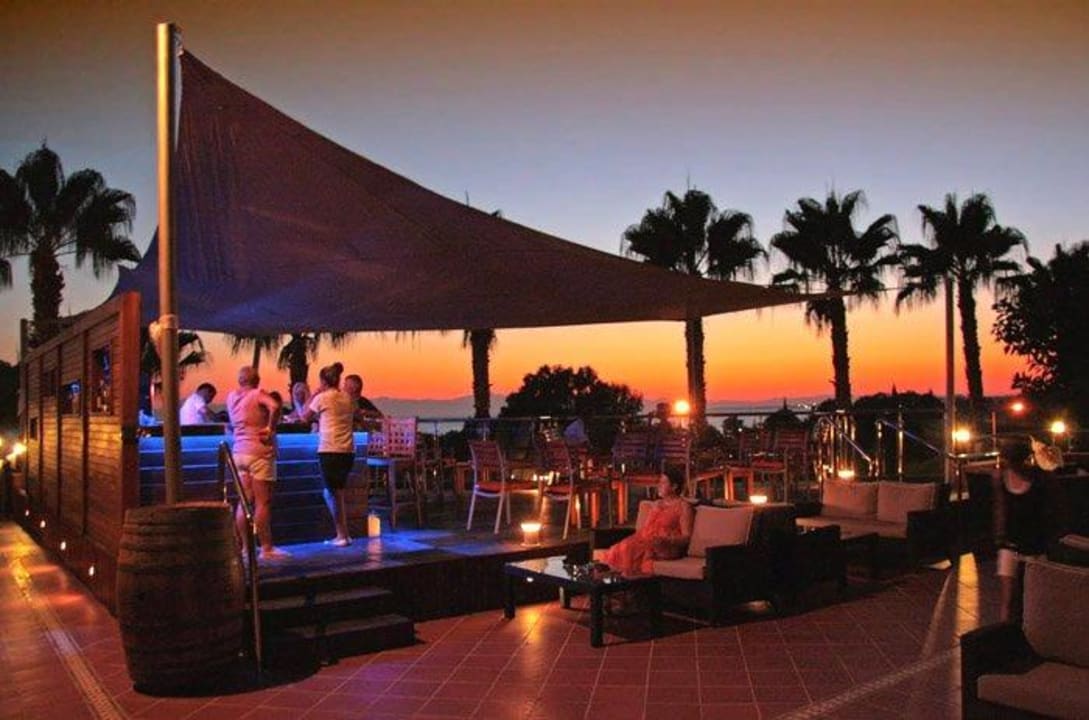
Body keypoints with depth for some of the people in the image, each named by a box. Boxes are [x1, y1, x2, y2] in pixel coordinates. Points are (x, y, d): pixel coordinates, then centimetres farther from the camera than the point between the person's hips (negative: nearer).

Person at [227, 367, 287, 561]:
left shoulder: (231, 396, 12)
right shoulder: (258, 394, -7)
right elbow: (274, 406, -27)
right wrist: (270, 428, -16)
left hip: (239, 452, 7)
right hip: (259, 452, -7)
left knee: (244, 502, 9)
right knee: (263, 503, -4)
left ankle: (246, 547, 12)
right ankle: (267, 549, -1)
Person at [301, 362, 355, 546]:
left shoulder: (322, 398, -3)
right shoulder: (348, 398, 11)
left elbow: (305, 418, 8)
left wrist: (312, 396, 13)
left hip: (330, 450, -6)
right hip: (348, 450, 6)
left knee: (334, 493, 2)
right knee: (334, 492, 17)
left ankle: (343, 536, 2)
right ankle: (342, 534, 16)